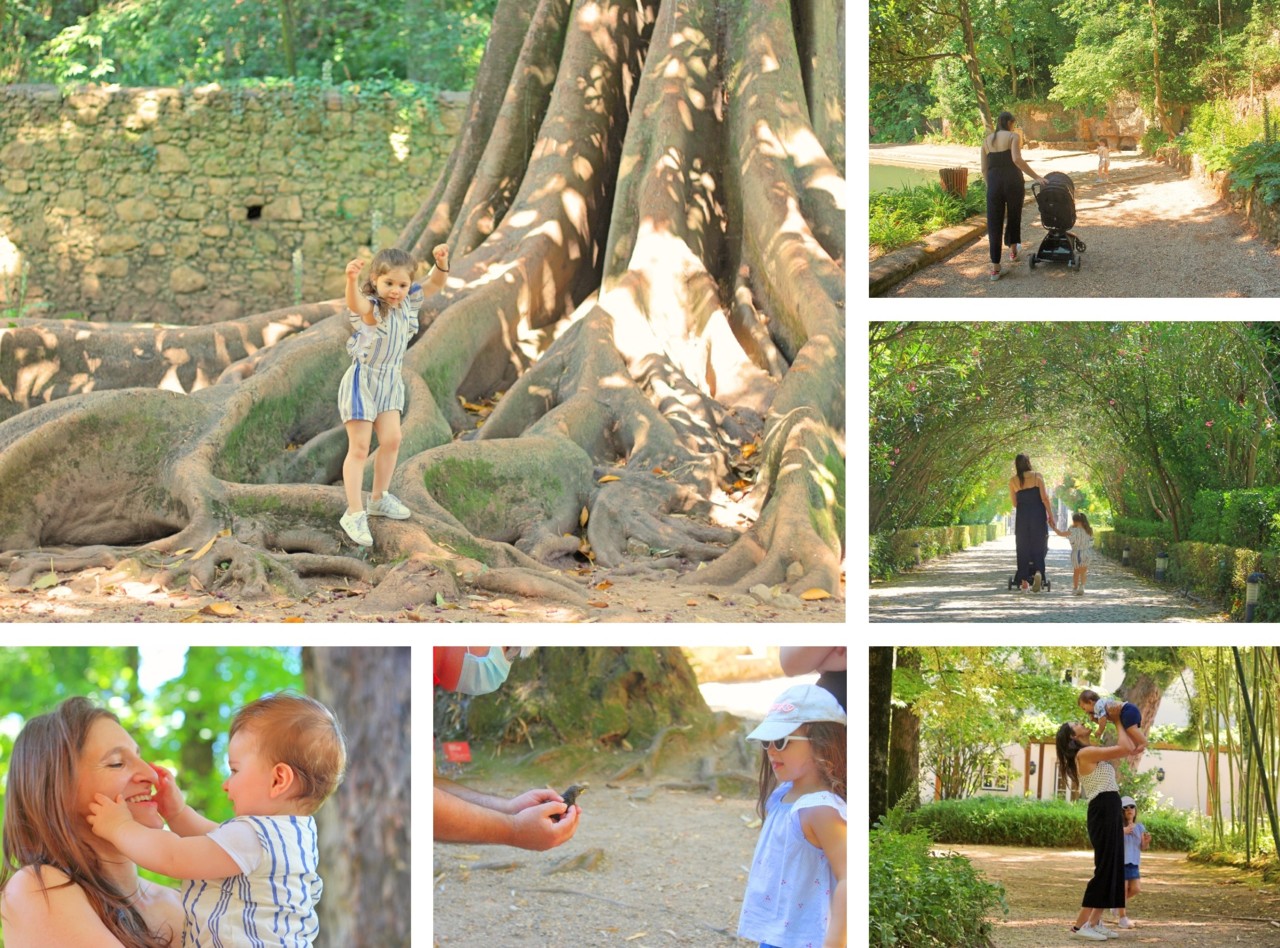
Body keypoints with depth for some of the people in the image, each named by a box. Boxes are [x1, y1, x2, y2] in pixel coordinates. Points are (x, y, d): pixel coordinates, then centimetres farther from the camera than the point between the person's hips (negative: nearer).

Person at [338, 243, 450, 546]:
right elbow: (355, 304, -48)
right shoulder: (371, 309, -25)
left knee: (391, 440, 10)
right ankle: (355, 513, -2)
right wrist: (351, 280, -69)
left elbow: (434, 283, -2)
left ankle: (379, 499, 30)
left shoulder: (408, 303, -3)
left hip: (390, 382, 7)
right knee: (359, 448, -5)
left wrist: (441, 262, -23)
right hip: (362, 382, -7)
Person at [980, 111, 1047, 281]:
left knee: (994, 223, 3)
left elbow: (984, 169, 11)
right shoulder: (1013, 136, -1)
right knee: (1013, 217, 21)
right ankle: (1013, 251, 38)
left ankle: (995, 267, -3)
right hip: (1012, 181, -3)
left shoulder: (987, 140, 13)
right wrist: (1036, 176, -13)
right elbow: (1016, 159, -17)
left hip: (994, 182, 3)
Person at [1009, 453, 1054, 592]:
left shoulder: (1013, 481, 5)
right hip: (1038, 516, -2)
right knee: (1039, 547, 5)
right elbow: (1044, 498, -7)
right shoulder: (1037, 477, -2)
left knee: (1023, 549, 8)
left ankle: (1024, 582, 5)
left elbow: (1014, 503, 9)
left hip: (1022, 516, 2)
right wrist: (1050, 516, -2)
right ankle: (1038, 572, -22)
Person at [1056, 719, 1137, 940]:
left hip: (1111, 811, 10)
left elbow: (1128, 749, 23)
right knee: (1104, 867, -10)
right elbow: (1126, 749, -14)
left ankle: (1094, 922, 13)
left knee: (1114, 867, 11)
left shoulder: (1092, 754, 19)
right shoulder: (1084, 753, -11)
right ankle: (1080, 925, -9)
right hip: (1103, 811, -10)